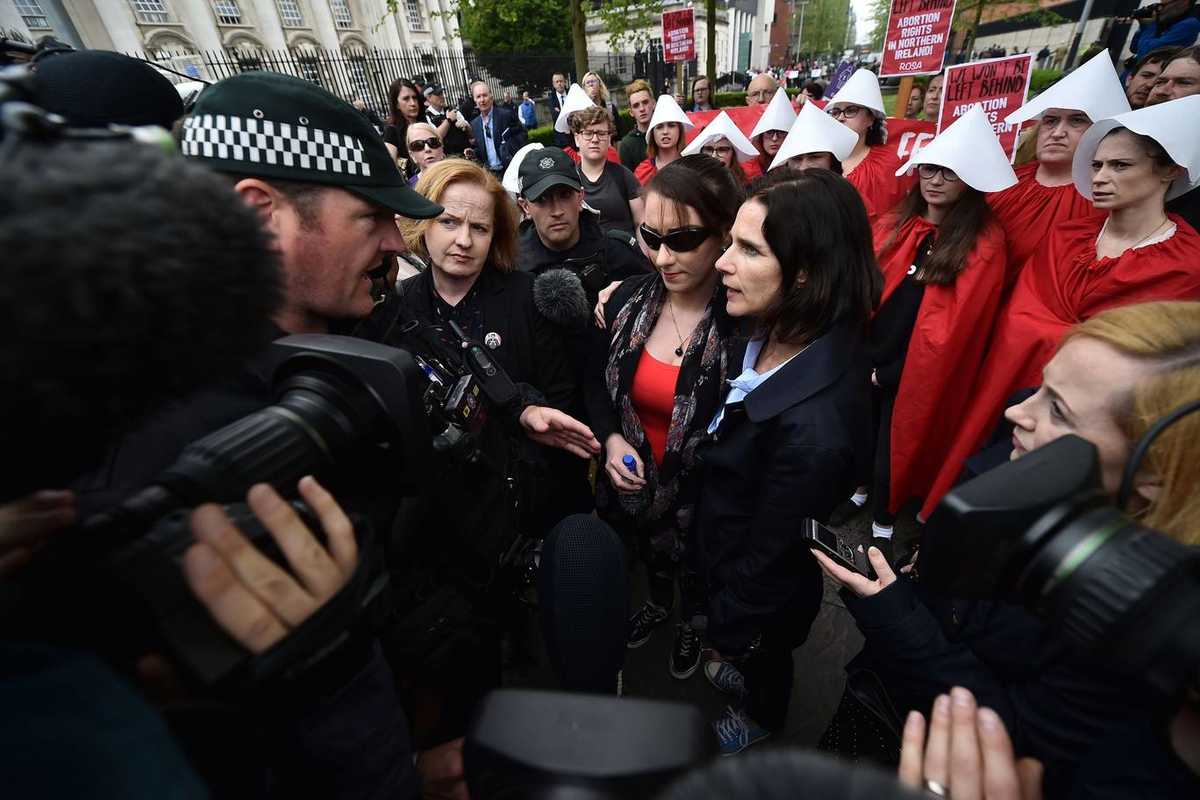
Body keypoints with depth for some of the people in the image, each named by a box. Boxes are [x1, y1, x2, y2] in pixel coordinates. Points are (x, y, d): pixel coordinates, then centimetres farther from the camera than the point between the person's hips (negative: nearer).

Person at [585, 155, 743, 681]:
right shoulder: (629, 298, -12)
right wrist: (612, 438, -16)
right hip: (634, 480, 4)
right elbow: (596, 381, 1)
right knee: (650, 553, 33)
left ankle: (692, 622, 63)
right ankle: (658, 603, 67)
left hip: (703, 498, -3)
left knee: (695, 570, 28)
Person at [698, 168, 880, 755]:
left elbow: (769, 557, -27)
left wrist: (727, 631, -10)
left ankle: (761, 720, 65)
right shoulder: (769, 335, -19)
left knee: (759, 659, 31)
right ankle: (736, 683, 70)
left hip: (759, 593, -5)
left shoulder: (814, 423, -42)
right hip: (719, 541, 5)